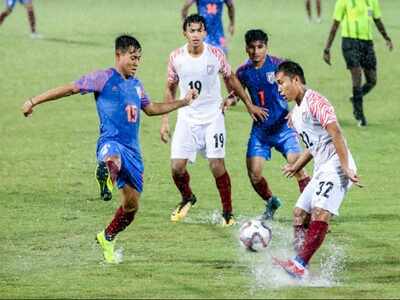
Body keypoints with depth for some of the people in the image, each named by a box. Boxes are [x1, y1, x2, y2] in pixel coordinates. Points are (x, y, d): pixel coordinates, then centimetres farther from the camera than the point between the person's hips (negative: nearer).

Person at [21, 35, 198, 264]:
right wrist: (34, 101, -5)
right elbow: (70, 89, -1)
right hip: (111, 142, -6)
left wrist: (184, 102, 33)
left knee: (132, 205, 8)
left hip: (133, 149, 6)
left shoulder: (136, 84, 19)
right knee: (114, 160, -46)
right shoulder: (104, 78, 0)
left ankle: (108, 238, 29)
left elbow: (151, 108, 36)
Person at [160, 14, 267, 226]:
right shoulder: (176, 58, -5)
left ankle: (227, 212, 5)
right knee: (177, 166, -6)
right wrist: (165, 120, 5)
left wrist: (249, 105, 13)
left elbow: (230, 79, 9)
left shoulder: (215, 54, -8)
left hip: (213, 117, -1)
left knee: (217, 165, -9)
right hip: (187, 118, 1)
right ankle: (187, 199, 25)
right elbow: (170, 89, 8)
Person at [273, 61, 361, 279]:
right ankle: (299, 268, 7)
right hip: (320, 171, 11)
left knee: (320, 214, -21)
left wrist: (346, 168, -25)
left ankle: (300, 265, -31)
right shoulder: (295, 113, 20)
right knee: (300, 214, 6)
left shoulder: (314, 101, -10)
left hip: (335, 167, -11)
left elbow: (335, 133, -19)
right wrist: (296, 167, 19)